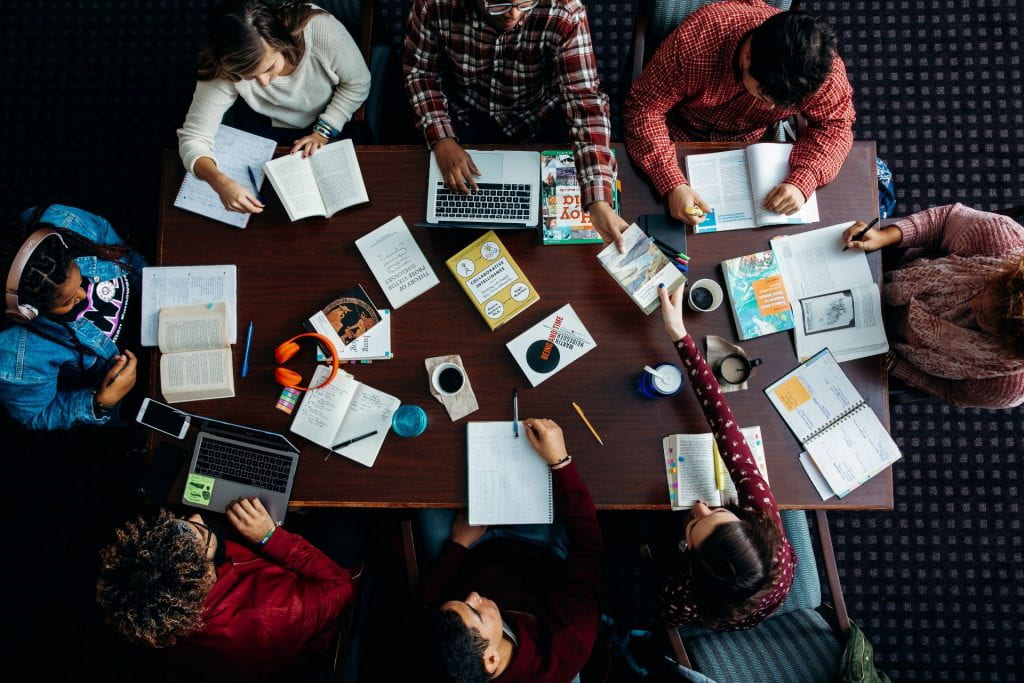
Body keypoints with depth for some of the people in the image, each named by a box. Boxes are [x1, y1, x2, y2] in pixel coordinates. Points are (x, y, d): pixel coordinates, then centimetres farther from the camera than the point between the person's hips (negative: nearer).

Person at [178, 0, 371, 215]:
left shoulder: (321, 29, -37)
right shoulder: (224, 69, -32)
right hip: (267, 128, 1)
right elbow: (193, 136, -28)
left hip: (330, 123, 0)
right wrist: (220, 181, -48)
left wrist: (324, 131, -25)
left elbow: (358, 83, -18)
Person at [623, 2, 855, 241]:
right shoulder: (698, 36, -38)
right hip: (682, 132, -1)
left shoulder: (820, 63, -31)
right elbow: (645, 107, -31)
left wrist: (801, 182, -36)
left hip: (748, 141, 2)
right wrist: (673, 184, -44)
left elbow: (835, 123, -16)